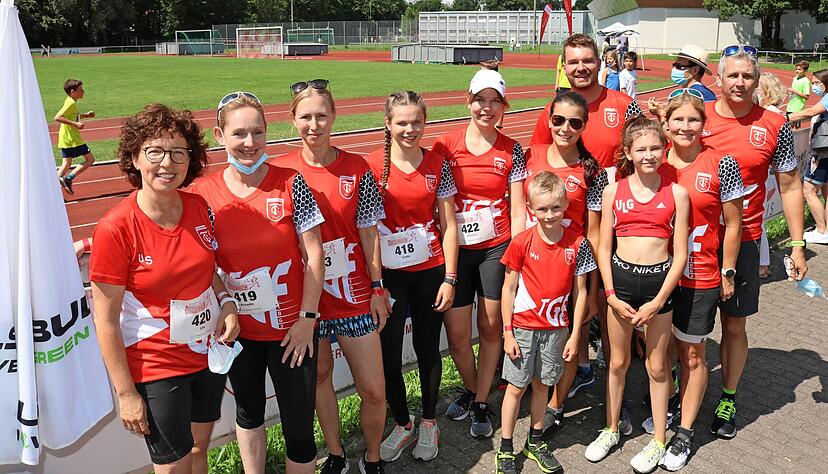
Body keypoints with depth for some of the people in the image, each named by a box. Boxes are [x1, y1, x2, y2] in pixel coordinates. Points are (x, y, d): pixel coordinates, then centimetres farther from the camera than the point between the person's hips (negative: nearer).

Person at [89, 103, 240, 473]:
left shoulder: (199, 207, -5)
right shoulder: (115, 228, -21)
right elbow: (106, 320, -16)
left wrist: (226, 302, -7)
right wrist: (126, 394, -13)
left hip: (209, 350, 5)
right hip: (157, 368, -5)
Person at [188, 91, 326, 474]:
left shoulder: (290, 183, -10)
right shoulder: (203, 193, -5)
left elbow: (313, 254, -8)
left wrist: (307, 317, -10)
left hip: (292, 329, -2)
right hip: (240, 328, 3)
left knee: (299, 427, 4)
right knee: (249, 412, 23)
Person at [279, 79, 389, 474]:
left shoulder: (356, 168, -4)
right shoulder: (281, 170, -4)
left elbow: (369, 233, 1)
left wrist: (377, 288, 0)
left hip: (353, 294, 0)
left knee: (373, 390, 2)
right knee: (319, 375, 17)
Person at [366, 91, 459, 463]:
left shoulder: (437, 165, 0)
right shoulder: (373, 166, -5)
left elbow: (448, 226, 2)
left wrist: (449, 278, -2)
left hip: (430, 271, 1)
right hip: (389, 274, -1)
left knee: (427, 349, 12)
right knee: (387, 355, 3)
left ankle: (429, 423, 32)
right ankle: (403, 425, 27)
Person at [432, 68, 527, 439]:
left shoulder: (511, 151, 1)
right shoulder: (446, 146, -2)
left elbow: (517, 210, 1)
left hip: (497, 248, 0)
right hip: (455, 250, 0)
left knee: (491, 327, 8)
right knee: (457, 335, 4)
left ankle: (481, 405, 27)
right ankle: (471, 389, 34)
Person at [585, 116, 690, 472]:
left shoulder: (676, 193, -3)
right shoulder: (613, 192, 0)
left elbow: (680, 254, -4)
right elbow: (603, 248, 2)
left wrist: (657, 302, -9)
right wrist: (611, 296, -6)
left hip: (659, 279, -1)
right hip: (620, 276, 1)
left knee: (656, 365, 11)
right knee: (617, 362, 14)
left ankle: (658, 440, 27)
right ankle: (611, 430, 32)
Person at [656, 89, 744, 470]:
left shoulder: (721, 164, -8)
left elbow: (733, 224, -3)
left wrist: (727, 272, -2)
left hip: (700, 278, -3)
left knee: (692, 354, 8)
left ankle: (685, 432, 22)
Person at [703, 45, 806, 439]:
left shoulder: (774, 126, -2)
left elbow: (790, 187, 3)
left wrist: (797, 246, 0)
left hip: (742, 239, 0)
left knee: (734, 325, 10)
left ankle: (728, 399, 28)